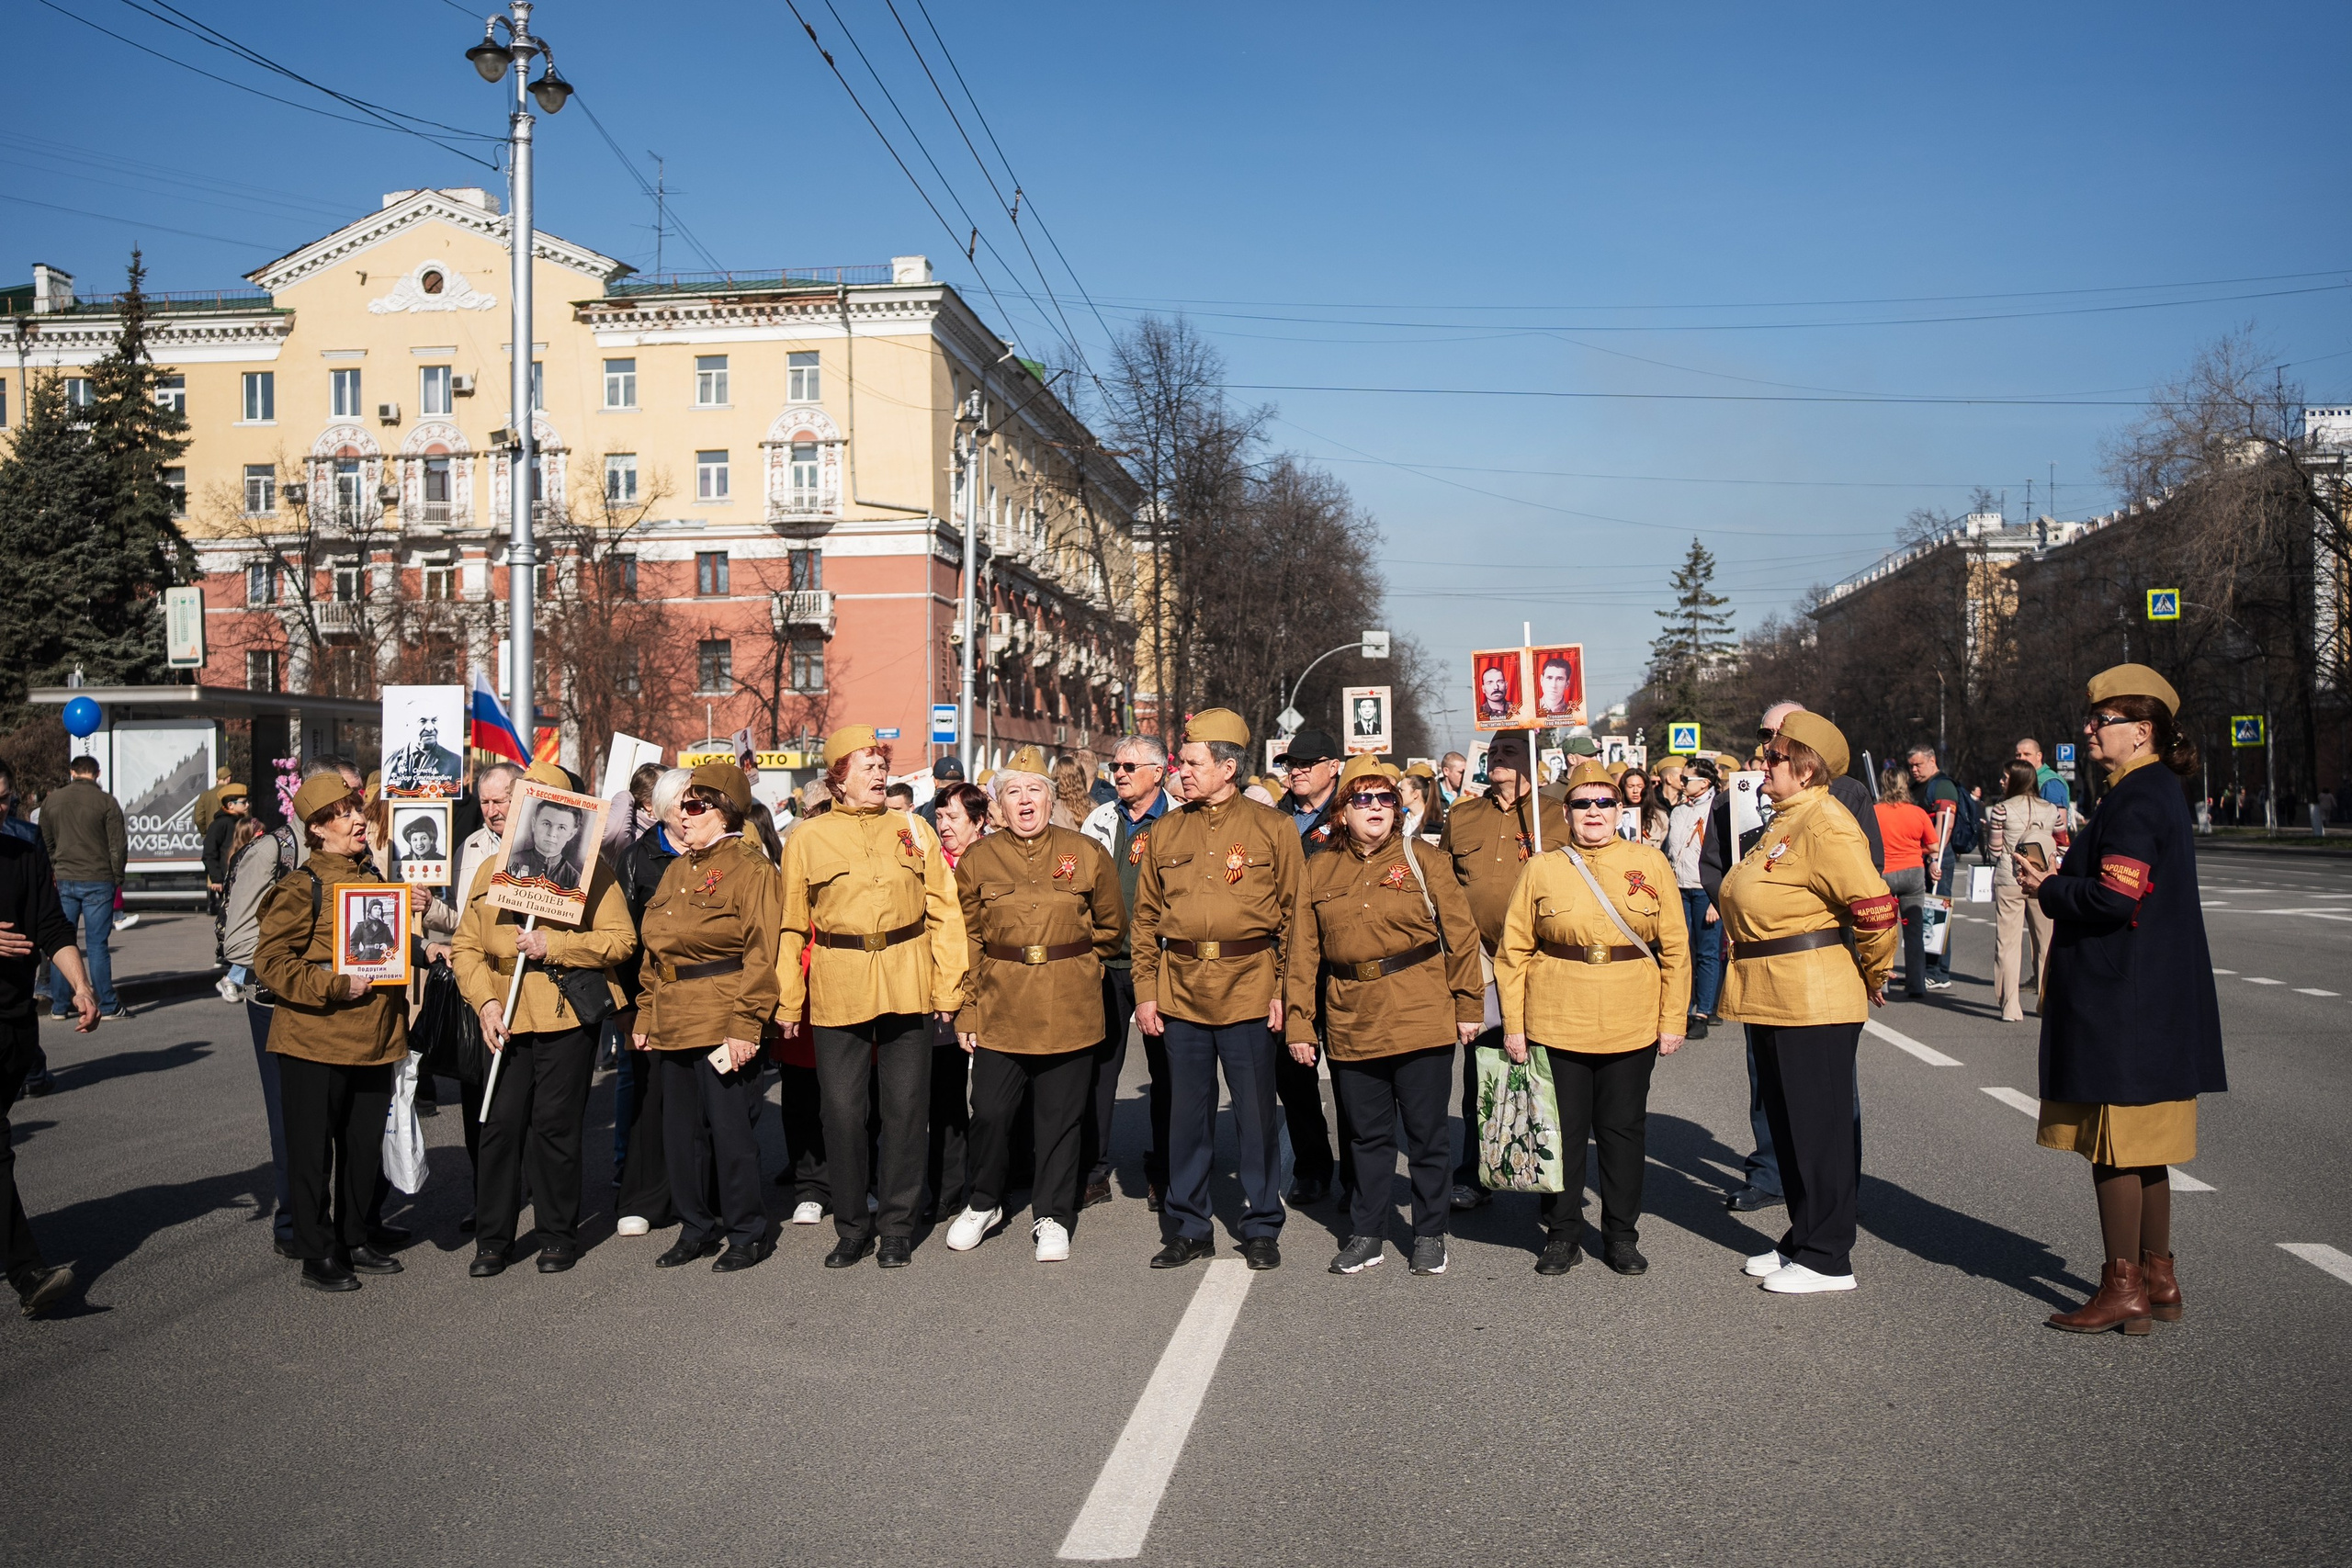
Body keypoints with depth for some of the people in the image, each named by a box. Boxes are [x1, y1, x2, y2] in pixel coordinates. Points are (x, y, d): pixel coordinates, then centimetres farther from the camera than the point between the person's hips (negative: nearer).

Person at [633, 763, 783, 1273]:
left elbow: (760, 954, -14)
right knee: (680, 1129, 13)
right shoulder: (675, 870, 17)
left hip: (723, 1021, -8)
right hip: (672, 1021, 8)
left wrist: (746, 1024, -19)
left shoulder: (750, 867, -8)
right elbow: (653, 948, 19)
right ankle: (697, 1227, 26)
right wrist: (645, 1015, 13)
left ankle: (747, 1232, 12)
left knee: (730, 1127, -1)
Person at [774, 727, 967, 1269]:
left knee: (906, 1106, 4)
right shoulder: (807, 838, 6)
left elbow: (944, 912, 7)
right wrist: (788, 1002, 5)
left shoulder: (912, 829, 8)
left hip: (907, 986, 1)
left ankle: (898, 1225, 17)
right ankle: (851, 1226, 18)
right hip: (838, 992, -1)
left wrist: (947, 987, 1)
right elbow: (792, 927, 8)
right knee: (842, 1109, 1)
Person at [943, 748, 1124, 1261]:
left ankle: (1052, 1216, 21)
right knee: (989, 1112, 3)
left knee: (1060, 1118, 6)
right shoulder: (976, 860, 4)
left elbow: (1111, 925, 14)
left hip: (1069, 1010, 0)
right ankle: (984, 1203, 27)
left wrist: (1074, 964, 11)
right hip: (999, 1009, 1)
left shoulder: (1087, 854, 2)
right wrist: (965, 1009, 2)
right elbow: (967, 940, 6)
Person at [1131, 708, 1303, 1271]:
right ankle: (1187, 1228, 21)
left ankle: (1262, 1228, 18)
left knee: (1255, 1113, 4)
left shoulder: (1272, 828, 0)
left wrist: (1284, 990, -5)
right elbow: (1146, 917, 11)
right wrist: (1145, 991, 5)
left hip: (1249, 991, -3)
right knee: (1186, 1112, 9)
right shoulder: (1165, 832, 9)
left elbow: (1294, 914, 1)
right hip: (1181, 992, 3)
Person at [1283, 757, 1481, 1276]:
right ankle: (1365, 1233, 24)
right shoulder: (1318, 872, 7)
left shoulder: (1424, 861, 0)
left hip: (1421, 1020, -2)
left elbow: (1461, 935, 0)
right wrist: (1298, 1023, 2)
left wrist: (1468, 1005, -2)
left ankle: (1430, 1234, 20)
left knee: (1426, 1132, 6)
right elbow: (1303, 953, 6)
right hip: (1351, 1023, 2)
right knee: (1366, 1133, 11)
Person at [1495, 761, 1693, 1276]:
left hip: (1631, 1027, 1)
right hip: (1557, 1025, 0)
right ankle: (1563, 1234, 20)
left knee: (1624, 1130, 9)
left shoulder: (1650, 863, 4)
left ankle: (1622, 1235, 23)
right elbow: (1513, 950, 2)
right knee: (1563, 1130, 7)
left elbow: (1675, 947, 5)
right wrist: (1514, 1024, -2)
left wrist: (1673, 1020, 1)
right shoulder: (1541, 869, 2)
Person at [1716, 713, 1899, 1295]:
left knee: (1819, 1126, -1)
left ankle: (1827, 1258, 9)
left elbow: (1875, 907, -22)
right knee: (1787, 1122, 16)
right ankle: (1803, 1239, 28)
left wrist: (1874, 975, -11)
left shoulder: (1826, 823, -17)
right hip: (1772, 1000, 10)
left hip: (1814, 1001, -10)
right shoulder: (1784, 820, 14)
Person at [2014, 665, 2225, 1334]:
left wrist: (2046, 889, -10)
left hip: (2121, 1002, -10)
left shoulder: (2135, 802, -18)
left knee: (2113, 1145, -2)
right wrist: (2061, 876, 8)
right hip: (2156, 1000, 10)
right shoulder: (2159, 791, 14)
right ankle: (2158, 1278, 24)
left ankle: (2123, 1290, 6)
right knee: (2142, 1147, 16)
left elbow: (2115, 898, -25)